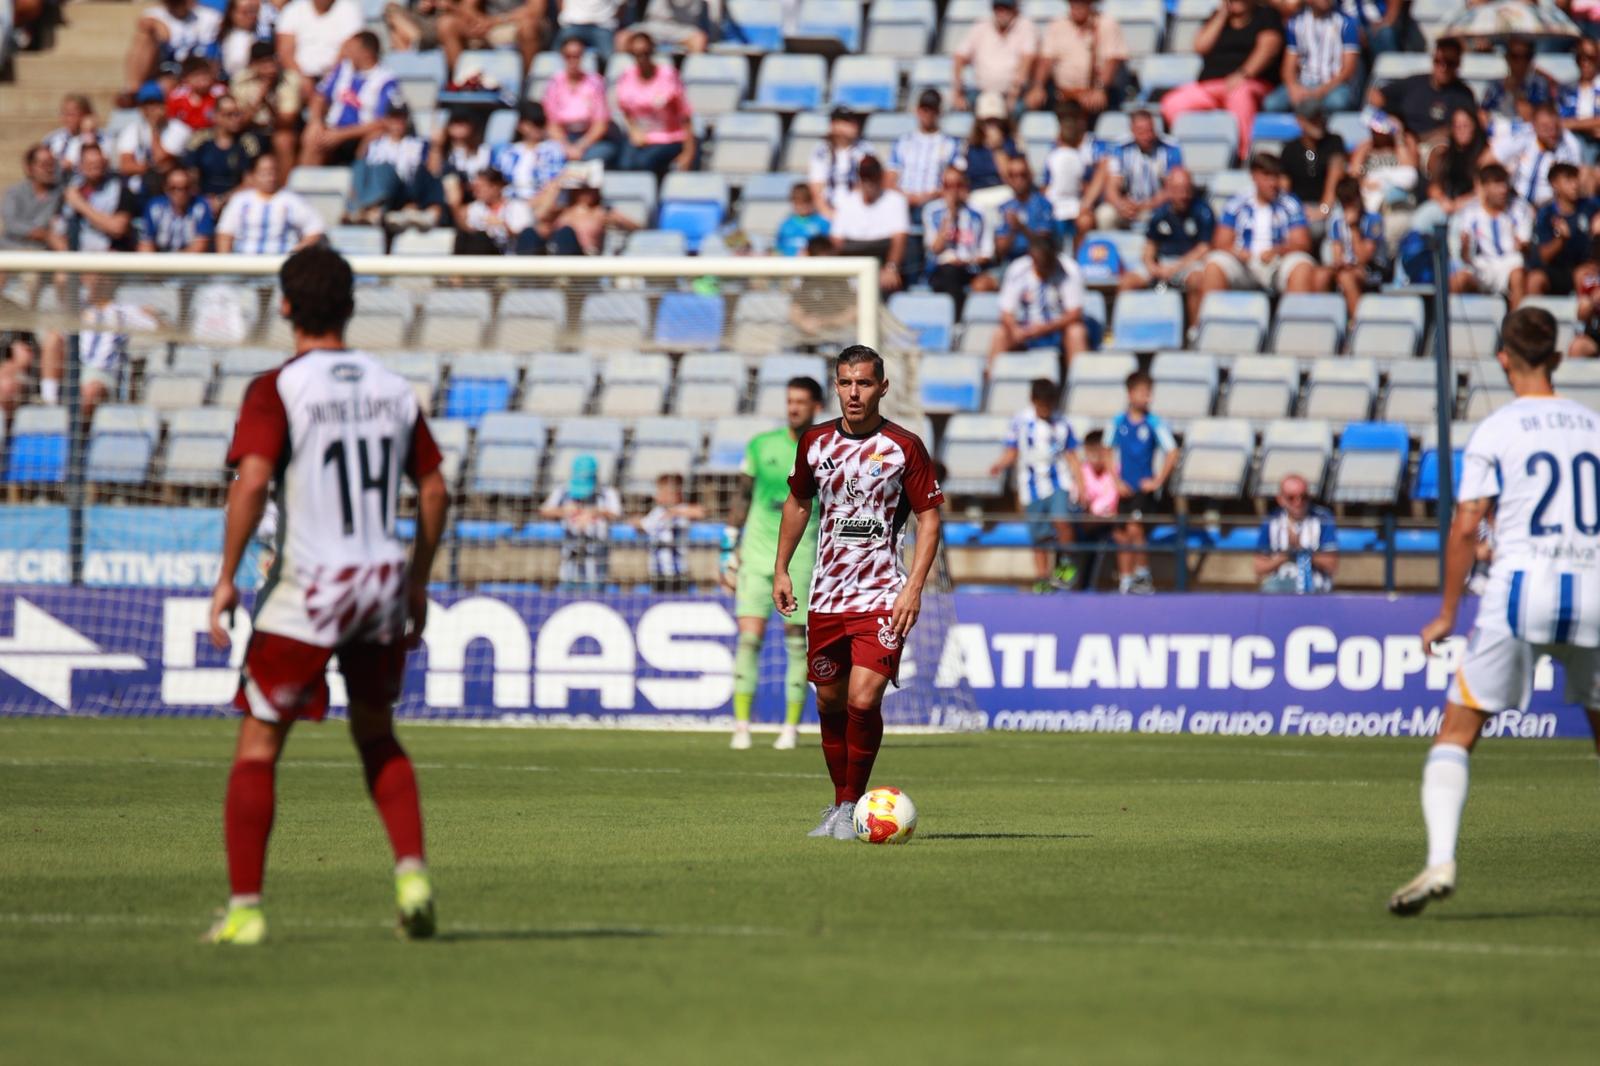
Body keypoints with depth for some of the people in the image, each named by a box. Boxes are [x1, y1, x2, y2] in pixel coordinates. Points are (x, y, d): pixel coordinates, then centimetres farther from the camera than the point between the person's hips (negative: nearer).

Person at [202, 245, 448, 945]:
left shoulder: (277, 389, -8)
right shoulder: (393, 388, 7)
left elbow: (252, 481, -20)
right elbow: (434, 492, 10)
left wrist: (226, 578, -13)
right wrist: (417, 583, 19)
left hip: (308, 587, -5)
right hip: (385, 580, 5)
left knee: (258, 745, 5)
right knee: (376, 737, 21)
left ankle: (244, 907, 0)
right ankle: (411, 870, 2)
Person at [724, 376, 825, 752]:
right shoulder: (761, 446, 6)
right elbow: (742, 498, 12)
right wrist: (732, 552, 8)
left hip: (800, 558, -1)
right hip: (756, 552, 1)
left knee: (797, 642, 0)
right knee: (749, 637, -8)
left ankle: (791, 727, 8)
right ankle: (741, 725, -5)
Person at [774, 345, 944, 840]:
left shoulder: (904, 447, -6)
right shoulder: (815, 442, 6)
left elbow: (929, 518, -3)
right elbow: (798, 502, 20)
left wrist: (914, 587, -12)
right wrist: (781, 569, 16)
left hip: (881, 596, -5)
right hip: (826, 595, 5)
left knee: (863, 701, -16)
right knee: (829, 701, 10)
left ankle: (853, 805, -2)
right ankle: (838, 802, 26)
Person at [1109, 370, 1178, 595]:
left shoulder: (1154, 424, -7)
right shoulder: (1118, 422, 3)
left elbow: (1172, 453, -5)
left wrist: (1157, 481, -8)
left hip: (1145, 486, -4)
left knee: (1134, 528, -18)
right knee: (1124, 535, 6)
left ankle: (1142, 574, -4)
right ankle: (1125, 580, 14)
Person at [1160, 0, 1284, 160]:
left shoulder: (1266, 14, 10)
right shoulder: (1217, 17, 22)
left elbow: (1268, 46, -8)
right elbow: (1201, 46, 8)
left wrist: (1243, 74, -21)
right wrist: (1222, 15, 5)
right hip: (1210, 85, 5)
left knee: (1240, 95, -41)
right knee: (1172, 103, -19)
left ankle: (1243, 157, -47)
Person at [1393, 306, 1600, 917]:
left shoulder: (1493, 433, -1)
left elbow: (1465, 527, -4)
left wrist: (1447, 612, 3)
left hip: (1520, 592, -3)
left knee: (1456, 732, 2)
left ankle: (1440, 860, -17)